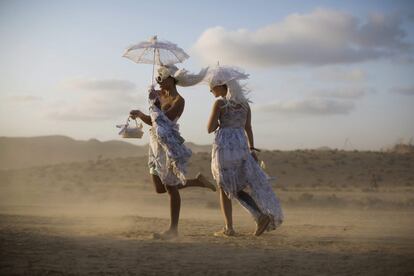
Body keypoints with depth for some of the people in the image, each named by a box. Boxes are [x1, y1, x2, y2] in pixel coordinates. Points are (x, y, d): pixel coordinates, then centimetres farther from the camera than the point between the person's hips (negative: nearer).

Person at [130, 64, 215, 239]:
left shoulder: (178, 100, -14)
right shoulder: (159, 94, 9)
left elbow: (164, 120, -22)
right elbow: (152, 121, 11)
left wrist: (153, 102, -16)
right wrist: (140, 115, -5)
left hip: (168, 145, -8)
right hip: (157, 144, 8)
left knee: (171, 188, -1)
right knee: (160, 188, 10)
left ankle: (173, 229, 7)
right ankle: (198, 181, 26)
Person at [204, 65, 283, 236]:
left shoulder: (220, 103, -8)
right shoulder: (244, 103, 9)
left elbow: (210, 129, -7)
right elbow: (248, 128, 11)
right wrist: (252, 149, 15)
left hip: (223, 145, -5)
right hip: (241, 145, 5)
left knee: (225, 188, 6)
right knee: (240, 185, 16)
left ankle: (229, 228, 5)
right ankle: (263, 214, -1)